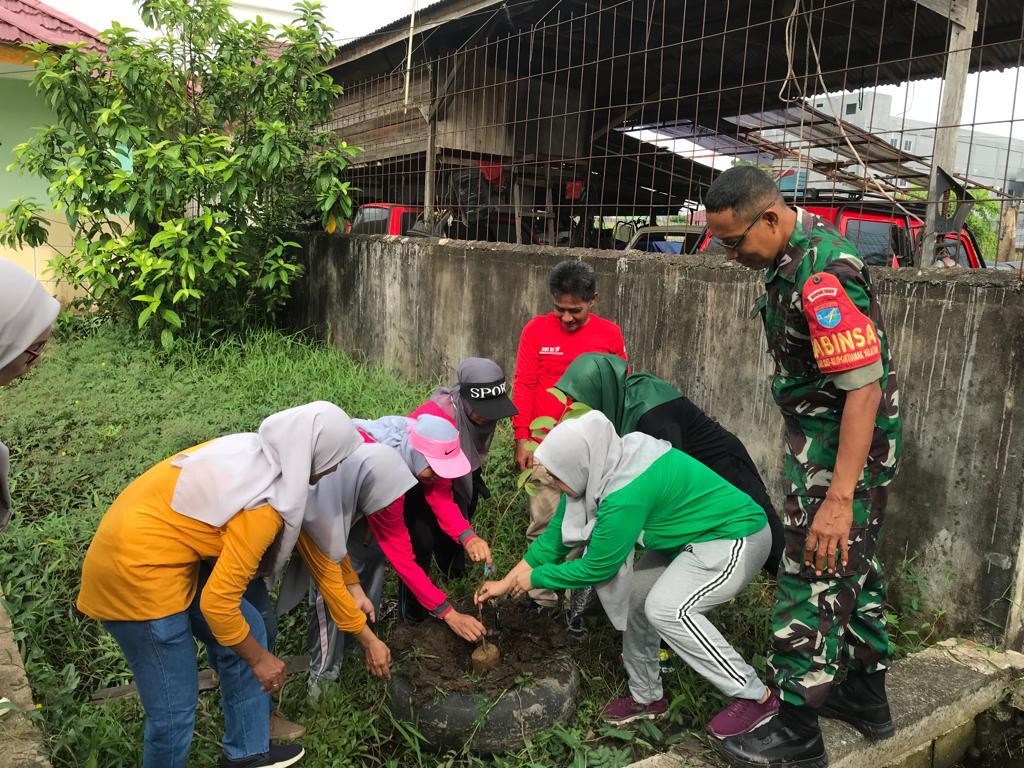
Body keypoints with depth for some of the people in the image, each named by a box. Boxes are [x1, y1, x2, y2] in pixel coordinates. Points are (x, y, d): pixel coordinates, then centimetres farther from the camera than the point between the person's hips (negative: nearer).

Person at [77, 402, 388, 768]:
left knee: (248, 632, 16)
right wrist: (259, 659, -6)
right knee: (175, 709, 2)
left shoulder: (265, 457, 0)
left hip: (154, 551, 10)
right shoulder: (266, 503, -26)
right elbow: (217, 602, -23)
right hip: (136, 570, -10)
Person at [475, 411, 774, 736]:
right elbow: (556, 536, 3)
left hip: (737, 537, -9)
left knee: (667, 609, -20)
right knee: (634, 594, 3)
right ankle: (647, 697, 20)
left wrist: (534, 579, -7)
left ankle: (756, 696, -5)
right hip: (694, 537, 9)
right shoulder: (597, 470, -7)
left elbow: (596, 568, -20)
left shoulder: (626, 493, -34)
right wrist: (507, 582, 5)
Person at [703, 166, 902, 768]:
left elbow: (865, 388, -28)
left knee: (813, 581, -2)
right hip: (855, 442, 10)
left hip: (842, 447, -10)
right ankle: (867, 696, 37)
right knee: (854, 566, 20)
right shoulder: (798, 251, 6)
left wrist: (838, 498, -29)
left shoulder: (821, 274, -25)